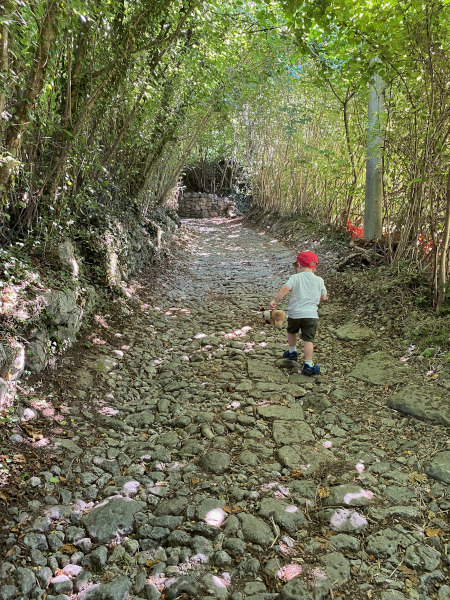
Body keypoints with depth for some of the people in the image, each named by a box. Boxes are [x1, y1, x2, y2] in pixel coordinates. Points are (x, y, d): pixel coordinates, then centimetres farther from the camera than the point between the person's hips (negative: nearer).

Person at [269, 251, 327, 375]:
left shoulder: (295, 278, -2)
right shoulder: (319, 280, 5)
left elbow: (285, 288, -19)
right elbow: (324, 297, 13)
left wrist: (275, 300, -20)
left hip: (294, 313, 0)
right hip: (311, 315, 0)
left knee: (291, 331, 28)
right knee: (308, 340, -1)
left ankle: (292, 352, 47)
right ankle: (308, 365, -7)